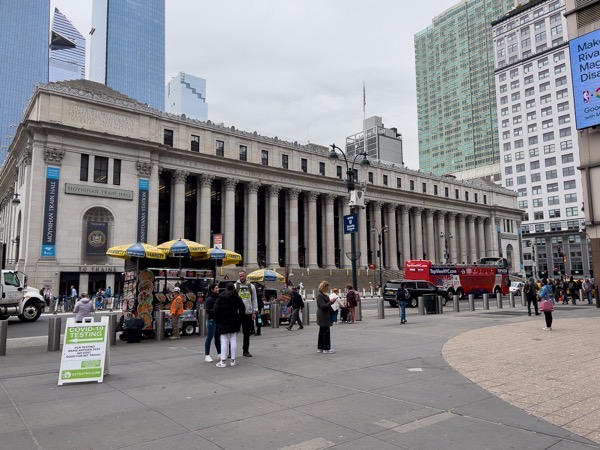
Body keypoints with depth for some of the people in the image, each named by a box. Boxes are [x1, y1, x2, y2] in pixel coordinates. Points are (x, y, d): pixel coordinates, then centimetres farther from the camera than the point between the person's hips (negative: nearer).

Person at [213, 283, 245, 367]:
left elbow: (215, 311, -7)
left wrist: (217, 321, 3)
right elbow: (242, 309, -5)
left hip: (223, 323, -1)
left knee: (224, 341, 1)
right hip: (234, 322, 1)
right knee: (233, 340, 7)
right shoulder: (236, 298, 2)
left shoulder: (220, 298, 0)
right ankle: (233, 360, 9)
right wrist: (240, 320, 4)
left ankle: (223, 361, -4)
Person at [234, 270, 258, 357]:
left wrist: (254, 312, 2)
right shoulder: (235, 286, -1)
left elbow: (254, 300, 8)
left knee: (247, 333, 10)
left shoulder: (251, 286, 6)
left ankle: (246, 351, 20)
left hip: (248, 313, 3)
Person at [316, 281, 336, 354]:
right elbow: (323, 305, -22)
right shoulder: (320, 295, -15)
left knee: (322, 332, 14)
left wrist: (331, 301, 9)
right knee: (326, 332, -6)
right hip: (323, 316, -10)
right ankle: (326, 348, 0)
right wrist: (331, 302, -20)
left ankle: (320, 348, 20)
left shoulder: (324, 295, 14)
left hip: (325, 315, 10)